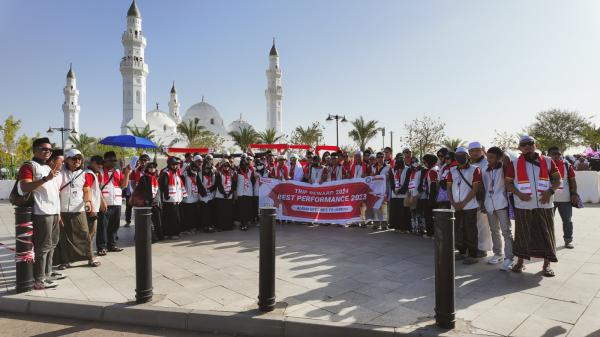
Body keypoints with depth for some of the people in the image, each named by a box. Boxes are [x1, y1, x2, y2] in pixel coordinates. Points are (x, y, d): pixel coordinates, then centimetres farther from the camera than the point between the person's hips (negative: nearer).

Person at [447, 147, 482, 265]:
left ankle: (472, 255, 7)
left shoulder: (474, 169, -3)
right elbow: (449, 188, 11)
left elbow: (475, 189, -8)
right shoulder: (452, 170, 10)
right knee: (458, 230, 10)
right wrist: (453, 203, -2)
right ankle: (462, 252, 23)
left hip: (469, 206, -5)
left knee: (470, 231, -2)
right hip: (455, 206, 5)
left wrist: (463, 203, -12)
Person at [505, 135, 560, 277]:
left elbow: (557, 179, 8)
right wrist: (518, 194, -13)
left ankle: (546, 265, 15)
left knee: (546, 233, 4)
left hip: (544, 205, 1)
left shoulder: (547, 162, 5)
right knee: (522, 234, 6)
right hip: (523, 206, -1)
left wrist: (550, 191, -10)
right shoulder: (514, 164, 2)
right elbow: (508, 183, 4)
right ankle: (520, 262, 20)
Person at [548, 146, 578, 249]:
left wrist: (574, 194, -1)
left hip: (565, 198, 2)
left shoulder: (567, 165, 5)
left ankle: (568, 240, 20)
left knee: (567, 220, 8)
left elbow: (572, 181, 7)